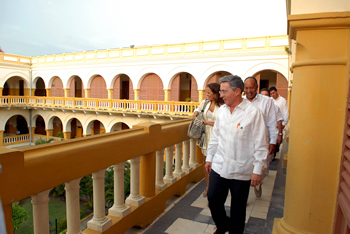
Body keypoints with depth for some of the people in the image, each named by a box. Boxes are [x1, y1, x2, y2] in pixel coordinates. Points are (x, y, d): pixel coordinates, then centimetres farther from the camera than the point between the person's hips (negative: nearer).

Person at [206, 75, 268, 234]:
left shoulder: (253, 113, -12)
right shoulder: (221, 110, 5)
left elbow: (260, 145, -10)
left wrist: (257, 170, -9)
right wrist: (209, 158, 16)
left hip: (241, 170, -4)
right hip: (219, 166, 5)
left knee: (238, 207, 11)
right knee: (213, 199, 10)